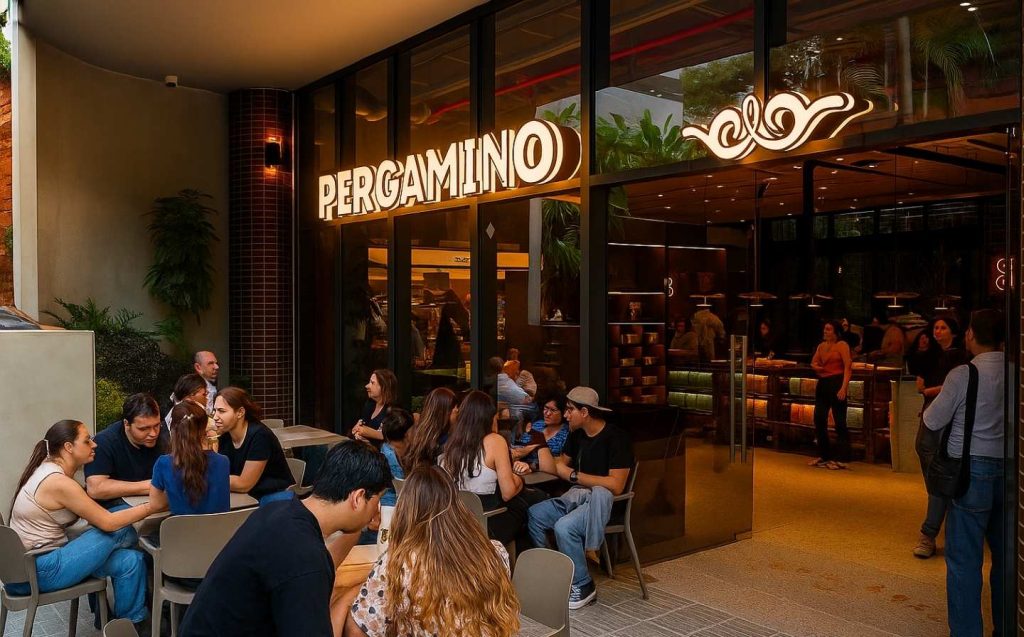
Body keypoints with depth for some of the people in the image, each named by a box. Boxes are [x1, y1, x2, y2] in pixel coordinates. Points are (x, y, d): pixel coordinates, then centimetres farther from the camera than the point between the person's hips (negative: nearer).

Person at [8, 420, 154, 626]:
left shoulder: (49, 468, 7)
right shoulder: (59, 483, -22)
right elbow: (108, 522, -18)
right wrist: (152, 506, -12)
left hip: (32, 561, 9)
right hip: (36, 572, -9)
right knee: (121, 531, -10)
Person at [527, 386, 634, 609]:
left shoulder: (615, 438, -15)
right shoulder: (577, 434, 10)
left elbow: (616, 486, -21)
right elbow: (560, 465, 18)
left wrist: (575, 476, -16)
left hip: (602, 501, -8)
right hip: (576, 497, 8)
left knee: (564, 527, -30)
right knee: (534, 514, -10)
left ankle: (583, 586, -10)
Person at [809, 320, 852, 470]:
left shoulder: (842, 345, -6)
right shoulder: (821, 346, 14)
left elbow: (848, 367, -13)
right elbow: (813, 362, 21)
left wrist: (844, 388, -21)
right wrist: (816, 367, -4)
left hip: (836, 383, -7)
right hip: (822, 384, 7)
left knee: (839, 422, -4)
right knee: (819, 419, 8)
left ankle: (841, 459, 1)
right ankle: (823, 456, 20)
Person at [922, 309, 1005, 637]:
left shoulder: (963, 375, -14)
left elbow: (932, 421, -8)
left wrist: (938, 397, 11)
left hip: (973, 468, -6)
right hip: (1008, 467, 6)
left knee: (964, 559, 1)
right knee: (1005, 555, 18)